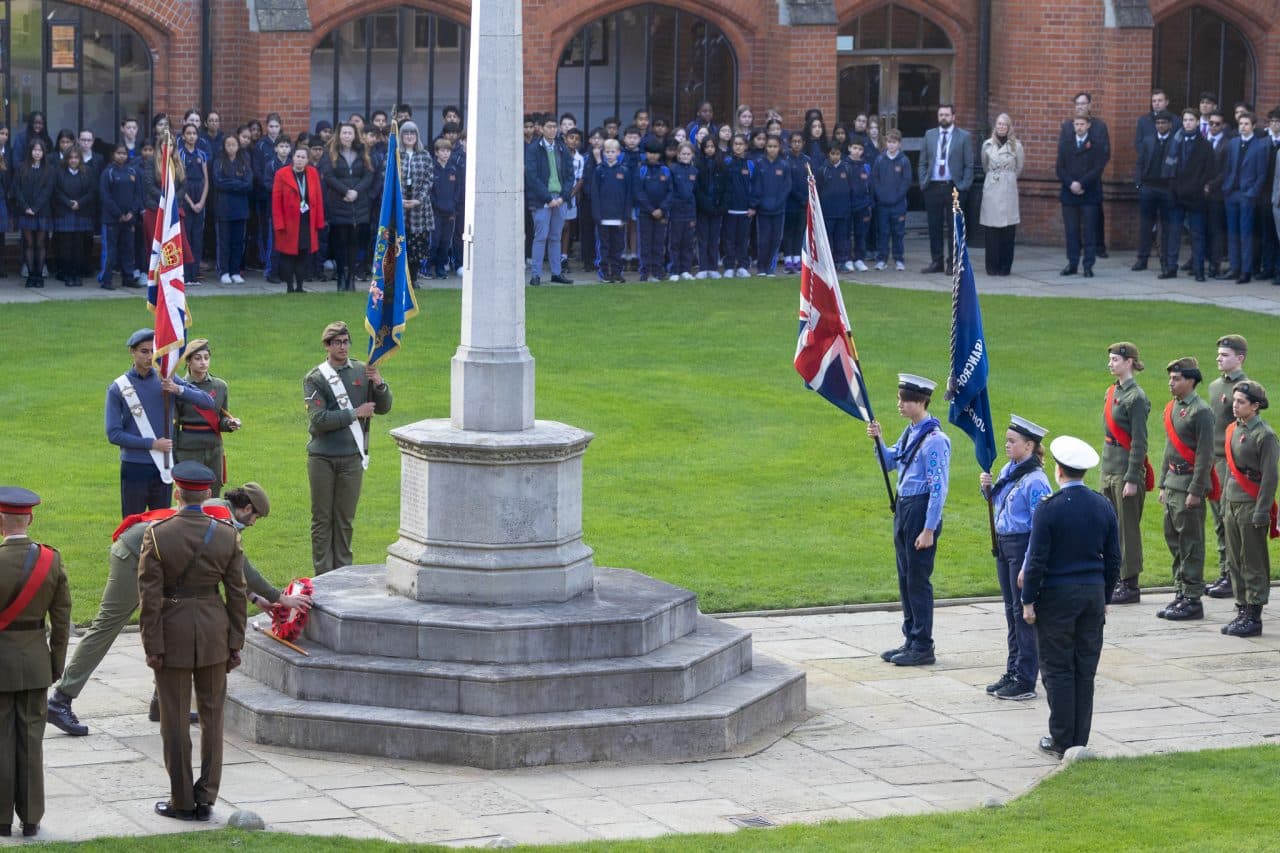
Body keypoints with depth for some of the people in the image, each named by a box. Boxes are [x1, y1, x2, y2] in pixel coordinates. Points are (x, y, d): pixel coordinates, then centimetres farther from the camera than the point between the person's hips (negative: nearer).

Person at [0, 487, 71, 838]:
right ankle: (30, 819, 13)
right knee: (30, 739, 10)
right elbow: (62, 619, 0)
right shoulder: (51, 560, -6)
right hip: (35, 661, 4)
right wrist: (57, 663, 11)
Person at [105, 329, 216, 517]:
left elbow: (208, 402, -1)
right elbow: (113, 434, -8)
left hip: (163, 467, 3)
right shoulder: (118, 388, -5)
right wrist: (152, 444, -14)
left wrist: (178, 390, -18)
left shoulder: (167, 380, 3)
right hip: (134, 468, -3)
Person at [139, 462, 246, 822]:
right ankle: (206, 799, 14)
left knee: (176, 721, 7)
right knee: (211, 716, 12)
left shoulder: (157, 535, -13)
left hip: (172, 633, -2)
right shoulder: (227, 535, -5)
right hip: (214, 631, 2)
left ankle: (182, 802, 12)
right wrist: (235, 644, 7)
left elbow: (150, 596, -12)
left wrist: (152, 647, -6)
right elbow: (237, 593, -1)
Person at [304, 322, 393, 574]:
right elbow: (319, 419, -13)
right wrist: (356, 413, -12)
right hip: (322, 457, -2)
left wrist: (378, 383, -13)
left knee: (345, 519, 8)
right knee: (322, 518, 3)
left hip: (352, 457, 2)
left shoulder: (362, 372, 6)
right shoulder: (315, 378, -3)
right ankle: (323, 575, 7)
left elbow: (383, 407, 6)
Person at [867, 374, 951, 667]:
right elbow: (889, 462, 22)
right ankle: (911, 641, 24)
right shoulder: (910, 432, 8)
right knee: (905, 579, 14)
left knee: (918, 580, -2)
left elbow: (938, 488, -19)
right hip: (903, 508, 9)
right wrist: (878, 440, 3)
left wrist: (929, 530, -19)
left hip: (922, 510, -9)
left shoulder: (934, 439, -18)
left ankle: (923, 648, 6)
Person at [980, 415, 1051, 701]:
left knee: (1024, 612, -2)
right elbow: (996, 503, 23)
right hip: (1004, 546, 9)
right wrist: (987, 487, 1)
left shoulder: (1035, 481, -18)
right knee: (1011, 611, 15)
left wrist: (1028, 567, -21)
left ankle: (1026, 682, 4)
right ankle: (1013, 673, 24)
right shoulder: (1008, 470, 7)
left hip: (1024, 547, -9)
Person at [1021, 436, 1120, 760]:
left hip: (1057, 597, -5)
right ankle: (1080, 741, 13)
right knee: (1085, 670, 9)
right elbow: (1113, 559, 9)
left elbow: (1037, 560, -13)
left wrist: (1028, 601, -5)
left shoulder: (1049, 508, -14)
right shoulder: (1103, 506, 3)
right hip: (1093, 593, 5)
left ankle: (1061, 742, 4)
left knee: (1058, 670, 2)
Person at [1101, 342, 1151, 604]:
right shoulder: (1113, 391, 11)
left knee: (1128, 527, -2)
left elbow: (1139, 442, -16)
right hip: (1109, 464, 9)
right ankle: (1119, 580, 22)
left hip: (1127, 466, -9)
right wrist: (1106, 467, 17)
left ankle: (1131, 586, 4)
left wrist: (1132, 480, -18)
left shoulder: (1136, 397, -15)